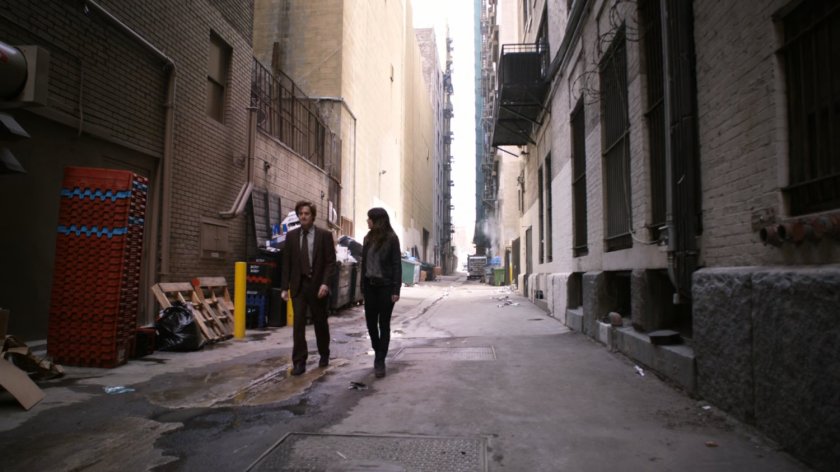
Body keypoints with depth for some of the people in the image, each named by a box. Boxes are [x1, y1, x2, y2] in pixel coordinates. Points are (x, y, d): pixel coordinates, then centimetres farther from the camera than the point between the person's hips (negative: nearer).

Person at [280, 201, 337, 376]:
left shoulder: (325, 235, -2)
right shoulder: (291, 235, 5)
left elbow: (331, 262, -6)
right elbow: (286, 263, 6)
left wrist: (325, 283, -17)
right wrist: (284, 287, 0)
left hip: (317, 285, -1)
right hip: (298, 286, 2)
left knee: (320, 323, 11)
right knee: (298, 324, -4)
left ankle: (324, 355, 31)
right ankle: (299, 362, 1)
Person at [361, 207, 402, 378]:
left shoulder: (391, 239, -7)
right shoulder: (368, 239, 9)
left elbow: (397, 265, -9)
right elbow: (364, 263, 12)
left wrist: (396, 290, -14)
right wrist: (363, 286, 9)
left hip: (385, 286, -5)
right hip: (370, 286, 5)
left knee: (384, 324, 1)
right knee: (370, 322, 8)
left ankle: (380, 361, 5)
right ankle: (378, 352, 30)